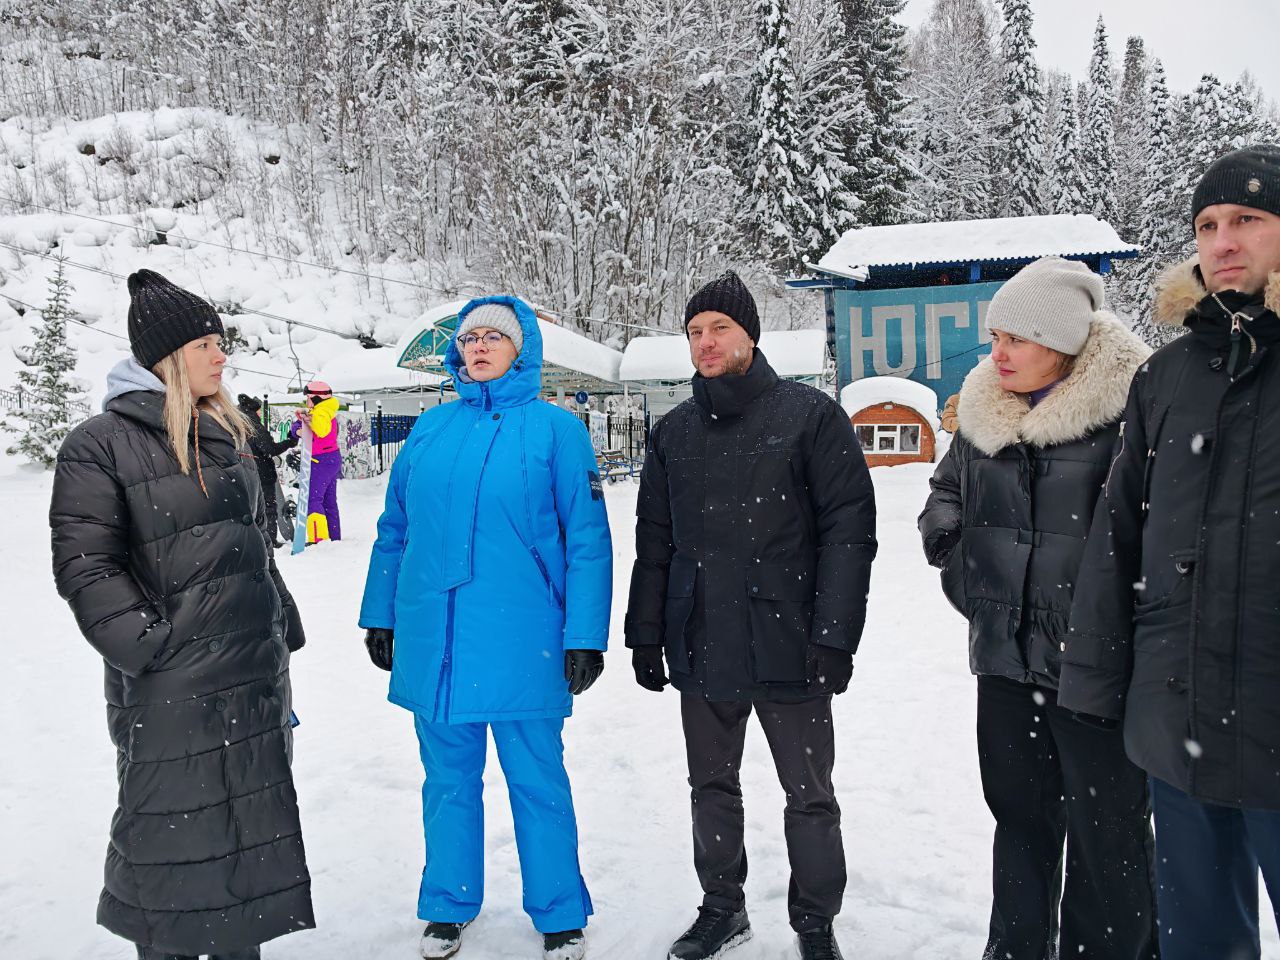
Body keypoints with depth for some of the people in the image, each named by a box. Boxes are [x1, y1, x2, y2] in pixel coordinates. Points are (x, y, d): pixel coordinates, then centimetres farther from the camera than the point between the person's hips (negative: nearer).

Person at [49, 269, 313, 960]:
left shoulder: (224, 434, 13)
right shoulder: (102, 443, -8)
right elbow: (83, 564, -12)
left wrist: (283, 628, 16)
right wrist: (146, 645, -17)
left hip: (256, 670, 7)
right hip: (170, 687, -7)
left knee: (254, 819, 15)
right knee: (172, 827, 5)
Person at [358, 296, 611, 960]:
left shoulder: (556, 429, -2)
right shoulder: (430, 430, 9)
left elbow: (588, 539, -4)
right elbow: (394, 529, 15)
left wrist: (585, 636, -9)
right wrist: (380, 616, 13)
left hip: (522, 644, -3)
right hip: (432, 644, 4)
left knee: (536, 781, 8)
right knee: (448, 778, 16)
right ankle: (448, 906, 34)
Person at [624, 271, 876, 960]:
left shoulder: (811, 416, -4)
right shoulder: (674, 432, 10)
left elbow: (849, 528, -9)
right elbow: (653, 543, 13)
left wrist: (834, 635, -14)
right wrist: (645, 635, 9)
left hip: (786, 647, -4)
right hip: (701, 646, 4)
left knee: (809, 795, 8)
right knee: (711, 787, 16)